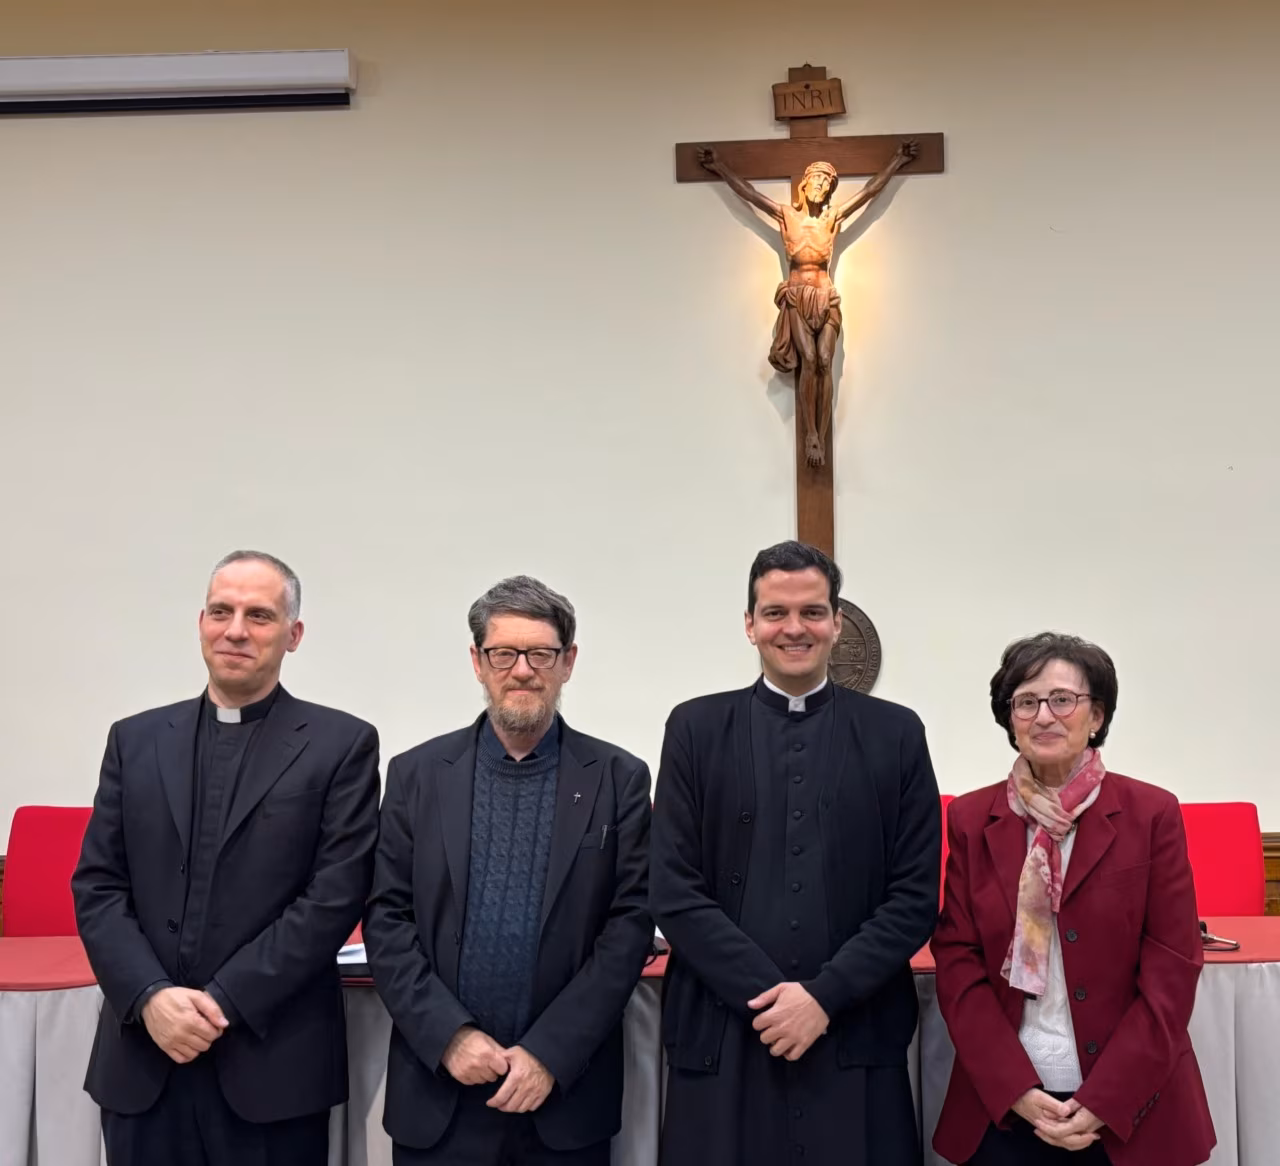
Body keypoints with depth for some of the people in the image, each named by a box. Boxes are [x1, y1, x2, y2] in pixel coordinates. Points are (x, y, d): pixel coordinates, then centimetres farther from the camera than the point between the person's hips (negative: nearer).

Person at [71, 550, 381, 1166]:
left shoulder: (341, 744, -1)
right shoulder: (135, 740, 9)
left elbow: (336, 896, -8)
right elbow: (96, 886, 5)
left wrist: (225, 1001, -13)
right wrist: (151, 996, -10)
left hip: (273, 1063, -3)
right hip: (143, 1061, 3)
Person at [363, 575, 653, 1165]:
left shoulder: (618, 778, 0)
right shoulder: (417, 774, 4)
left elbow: (630, 925, -5)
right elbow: (386, 920, 1)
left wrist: (550, 1054, -12)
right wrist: (449, 1035, -11)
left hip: (567, 1090, 0)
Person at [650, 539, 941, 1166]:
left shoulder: (895, 733, 5)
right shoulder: (696, 728, 4)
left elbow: (915, 897, 0)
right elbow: (673, 891, -2)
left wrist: (824, 996, -10)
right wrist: (768, 995, -10)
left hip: (856, 1043, 0)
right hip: (722, 1040, 0)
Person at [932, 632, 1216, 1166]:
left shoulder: (1152, 814, -4)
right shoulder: (971, 819, 1)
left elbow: (1171, 972, -6)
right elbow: (958, 964, 0)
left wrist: (1103, 1101, -11)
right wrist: (1016, 1091, -10)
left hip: (1131, 1110, -1)